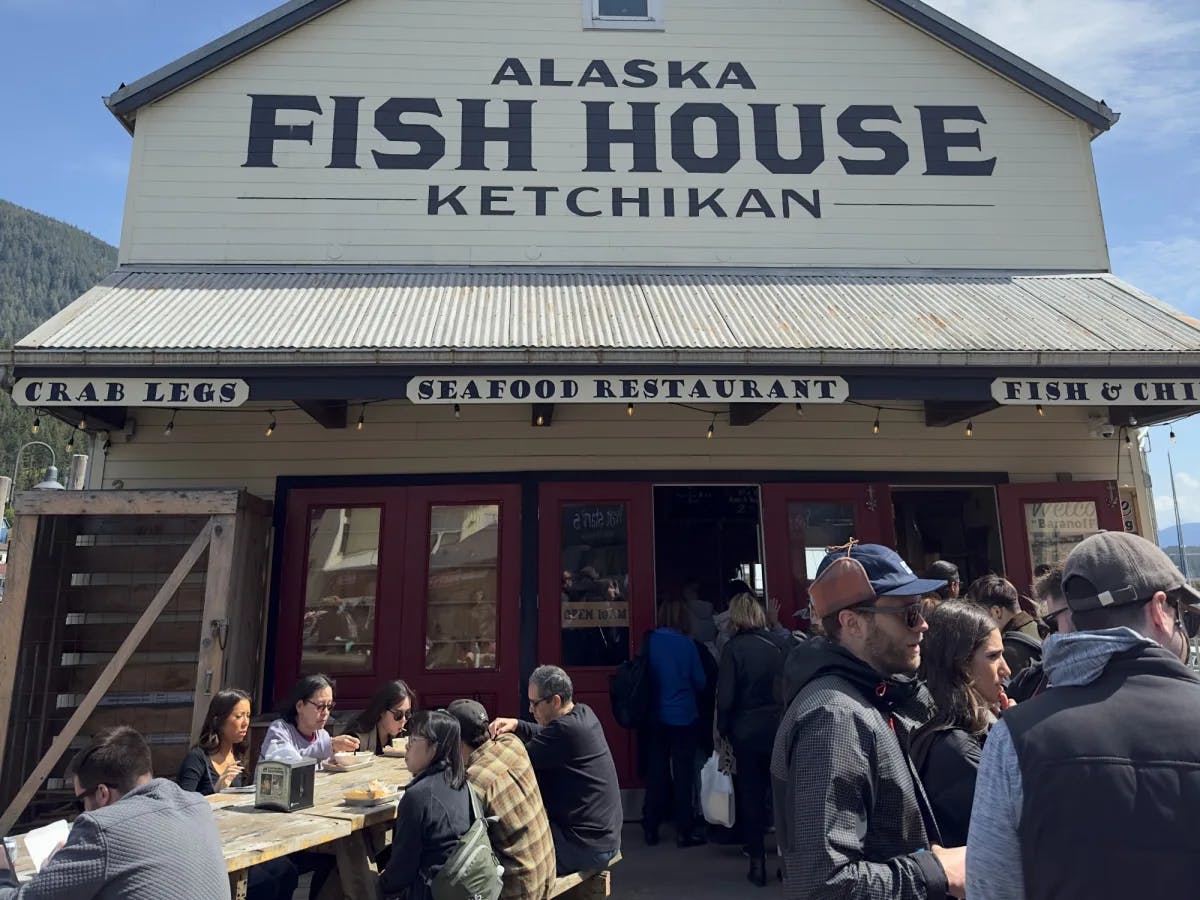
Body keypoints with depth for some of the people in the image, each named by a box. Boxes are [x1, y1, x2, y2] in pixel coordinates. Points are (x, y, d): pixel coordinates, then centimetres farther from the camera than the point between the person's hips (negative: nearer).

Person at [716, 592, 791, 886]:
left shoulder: (734, 647, -13)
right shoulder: (781, 643, -6)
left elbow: (725, 696, -13)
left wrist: (722, 730, 0)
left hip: (747, 731, -2)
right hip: (781, 727, 2)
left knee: (751, 795, 12)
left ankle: (757, 862, 18)